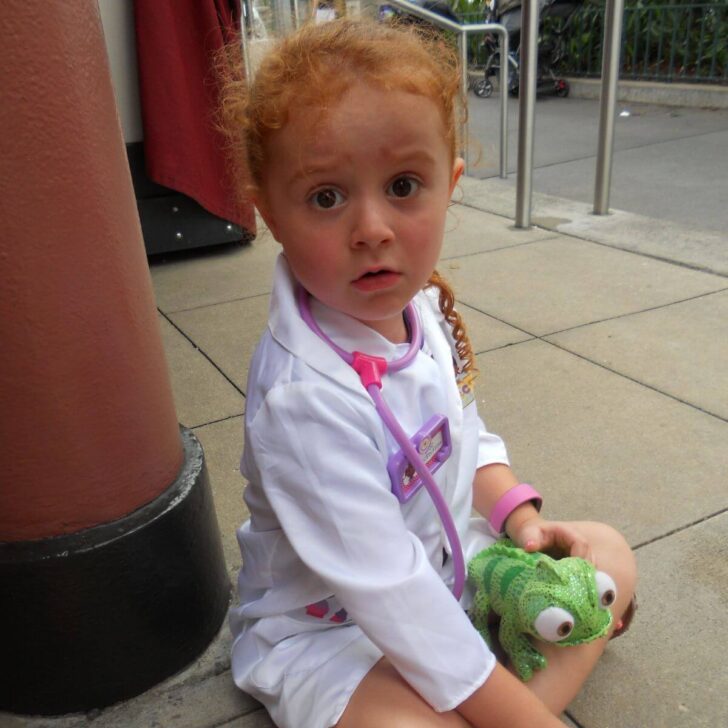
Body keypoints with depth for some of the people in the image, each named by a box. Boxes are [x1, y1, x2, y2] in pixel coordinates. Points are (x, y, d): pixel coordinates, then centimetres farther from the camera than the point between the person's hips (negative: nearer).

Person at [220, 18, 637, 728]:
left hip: (446, 564, 8)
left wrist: (518, 516, -7)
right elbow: (387, 591, -32)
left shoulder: (419, 307, -9)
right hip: (323, 632, -7)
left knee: (608, 556, 9)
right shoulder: (304, 398, -34)